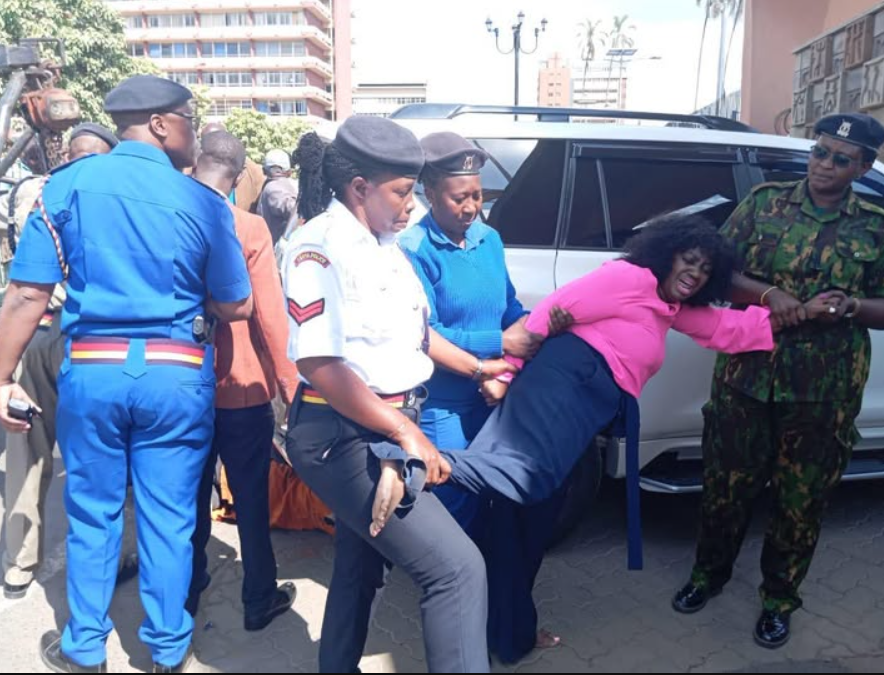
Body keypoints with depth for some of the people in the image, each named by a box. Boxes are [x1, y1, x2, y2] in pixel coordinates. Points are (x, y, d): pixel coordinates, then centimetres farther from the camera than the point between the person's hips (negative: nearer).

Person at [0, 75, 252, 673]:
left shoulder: (67, 184, 0)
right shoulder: (204, 202, -4)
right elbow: (236, 307, 1)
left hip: (92, 369, 2)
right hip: (177, 375, -1)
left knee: (92, 515, 16)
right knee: (169, 518, 11)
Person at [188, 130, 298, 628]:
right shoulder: (249, 227, -14)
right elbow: (271, 314, -16)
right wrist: (291, 384, -8)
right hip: (242, 386, -4)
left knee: (191, 494, 18)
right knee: (251, 497, 9)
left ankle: (188, 591, 34)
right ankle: (260, 600, 21)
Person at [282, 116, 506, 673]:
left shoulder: (385, 244, 10)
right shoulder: (320, 246, -18)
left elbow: (416, 330, 22)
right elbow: (318, 363, -25)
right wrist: (406, 433, -20)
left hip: (384, 431, 9)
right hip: (343, 436, -9)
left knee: (361, 567, 24)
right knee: (458, 566, -13)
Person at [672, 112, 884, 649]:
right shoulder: (764, 202, 2)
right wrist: (767, 294, -20)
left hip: (825, 390, 0)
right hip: (746, 374, 0)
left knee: (803, 498, 12)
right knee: (727, 484, 12)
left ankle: (779, 598, 34)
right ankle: (710, 572, 37)